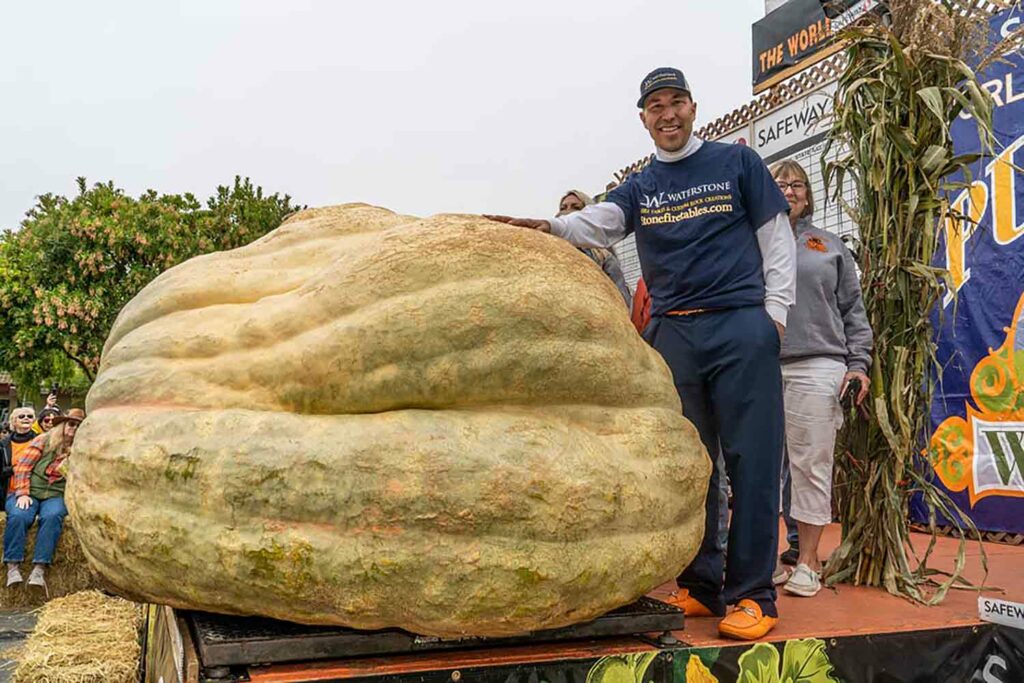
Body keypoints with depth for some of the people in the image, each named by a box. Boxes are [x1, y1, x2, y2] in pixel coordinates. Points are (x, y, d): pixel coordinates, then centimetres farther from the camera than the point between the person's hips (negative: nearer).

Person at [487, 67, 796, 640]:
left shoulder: (739, 163, 9)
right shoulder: (640, 188, 15)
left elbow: (778, 239, 8)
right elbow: (599, 222, -5)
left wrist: (774, 313, -3)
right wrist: (553, 227, -26)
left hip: (741, 325, -3)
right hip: (672, 334, 3)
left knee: (752, 461, -5)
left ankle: (753, 595, 2)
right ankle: (700, 586, 17)